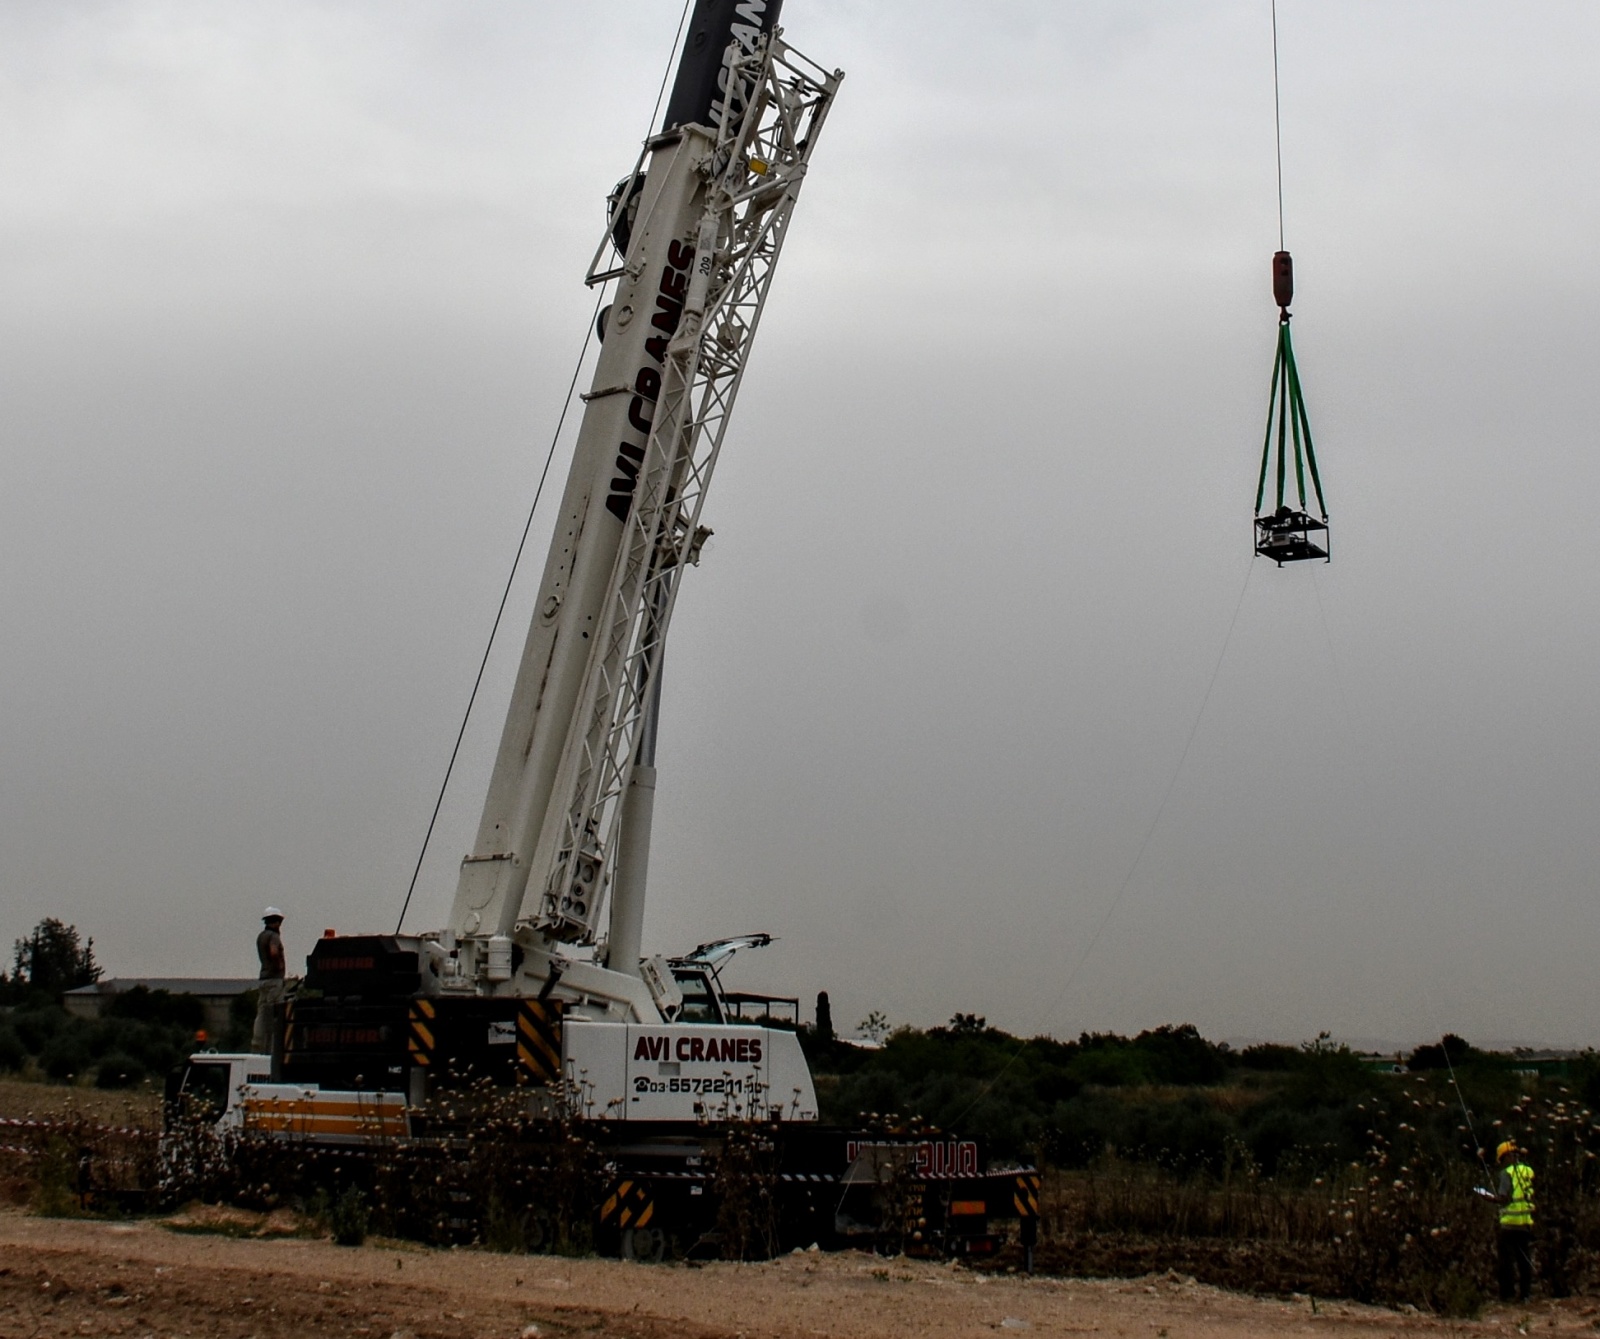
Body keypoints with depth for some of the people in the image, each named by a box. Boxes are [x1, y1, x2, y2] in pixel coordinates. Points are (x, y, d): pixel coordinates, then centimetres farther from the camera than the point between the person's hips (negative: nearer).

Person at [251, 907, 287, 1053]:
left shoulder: (261, 936, 18)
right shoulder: (273, 936, -10)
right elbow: (274, 952, -28)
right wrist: (279, 965, -14)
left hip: (263, 979, 9)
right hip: (274, 979, -9)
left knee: (262, 1015, 8)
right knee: (275, 1016, -8)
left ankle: (257, 1048, 6)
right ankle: (270, 1050, -11)